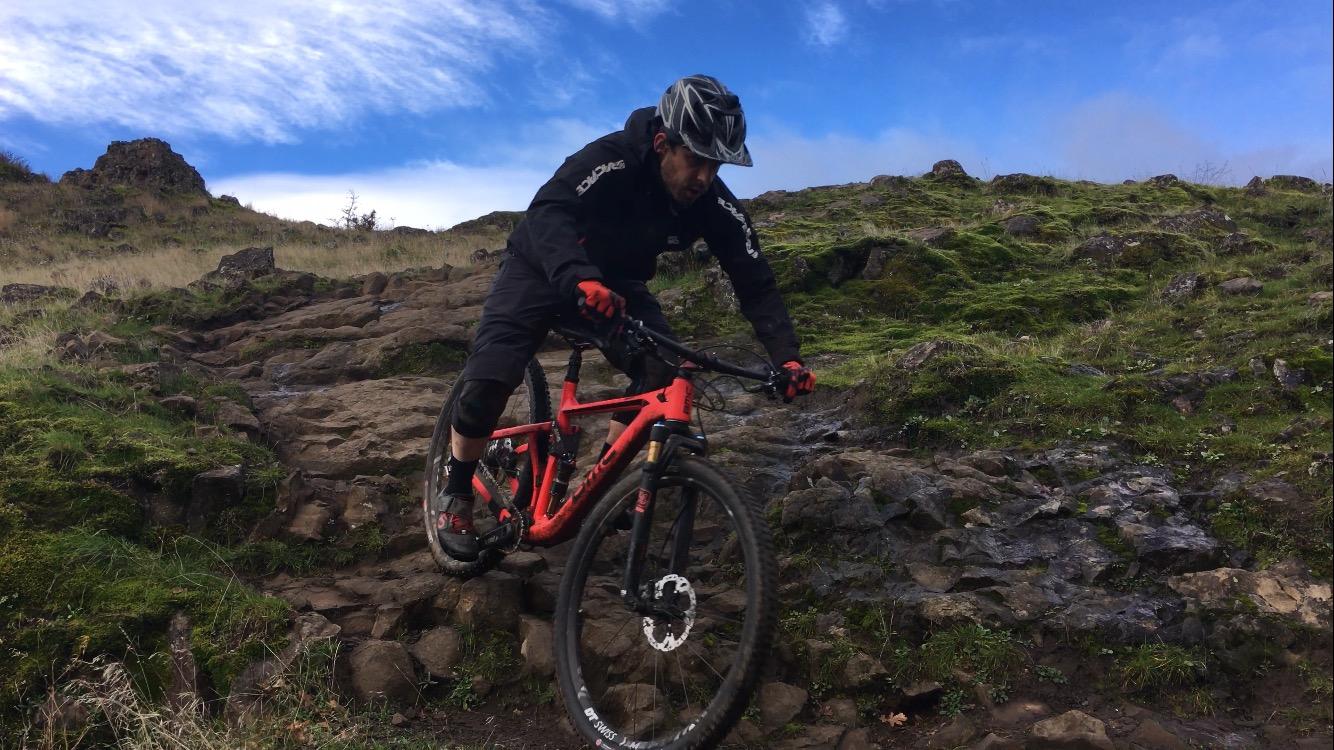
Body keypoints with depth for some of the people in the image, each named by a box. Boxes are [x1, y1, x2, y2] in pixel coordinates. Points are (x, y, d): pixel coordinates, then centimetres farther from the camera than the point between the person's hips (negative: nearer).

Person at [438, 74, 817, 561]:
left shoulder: (715, 205, -19)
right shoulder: (610, 159, -32)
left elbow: (754, 282, -18)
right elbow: (548, 211, -47)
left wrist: (787, 357, -32)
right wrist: (579, 279, -67)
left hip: (616, 281, 4)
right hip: (544, 268, -4)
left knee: (664, 374, -19)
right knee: (488, 382, -22)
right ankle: (456, 494, 4)